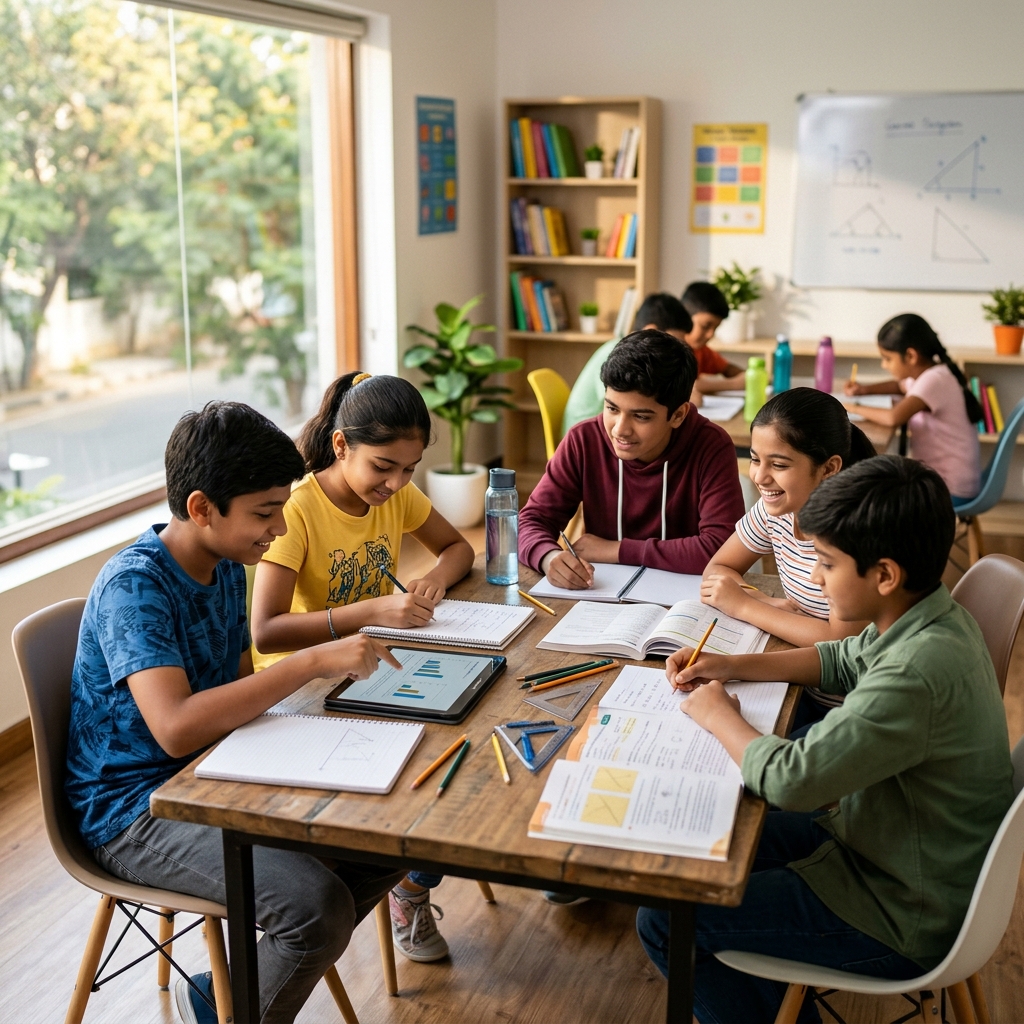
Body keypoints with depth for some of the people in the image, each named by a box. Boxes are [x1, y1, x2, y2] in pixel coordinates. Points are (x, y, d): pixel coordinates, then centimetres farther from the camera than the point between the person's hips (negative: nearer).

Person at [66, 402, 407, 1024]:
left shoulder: (226, 566, 3)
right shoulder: (133, 586, -22)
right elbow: (176, 728, -35)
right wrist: (314, 661, -33)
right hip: (134, 809, -8)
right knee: (319, 904, -26)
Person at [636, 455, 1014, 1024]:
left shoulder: (919, 670, -34)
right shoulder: (933, 618, -4)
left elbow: (790, 779, -33)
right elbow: (844, 661, 15)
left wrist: (720, 716, -14)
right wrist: (730, 666, 5)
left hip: (903, 919, -9)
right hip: (880, 842, 9)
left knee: (663, 922, -7)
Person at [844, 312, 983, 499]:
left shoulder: (934, 379, -22)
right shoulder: (924, 373, 6)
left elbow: (894, 418, -35)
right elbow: (901, 386, 29)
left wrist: (856, 408, -18)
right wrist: (864, 389, 11)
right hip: (937, 474, 9)